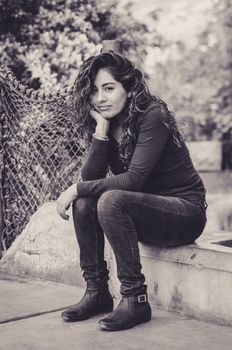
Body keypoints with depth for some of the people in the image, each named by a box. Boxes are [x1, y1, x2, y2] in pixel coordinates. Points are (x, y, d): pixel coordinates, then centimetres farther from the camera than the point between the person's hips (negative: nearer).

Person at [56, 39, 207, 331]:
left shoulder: (153, 116, -18)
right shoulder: (108, 124, 3)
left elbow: (134, 179, -26)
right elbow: (90, 177, -8)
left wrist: (77, 189, -21)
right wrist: (101, 128, -17)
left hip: (185, 212, -7)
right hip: (146, 213, 7)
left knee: (111, 200, -29)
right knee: (84, 202, -12)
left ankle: (135, 300, -21)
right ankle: (97, 292, -4)